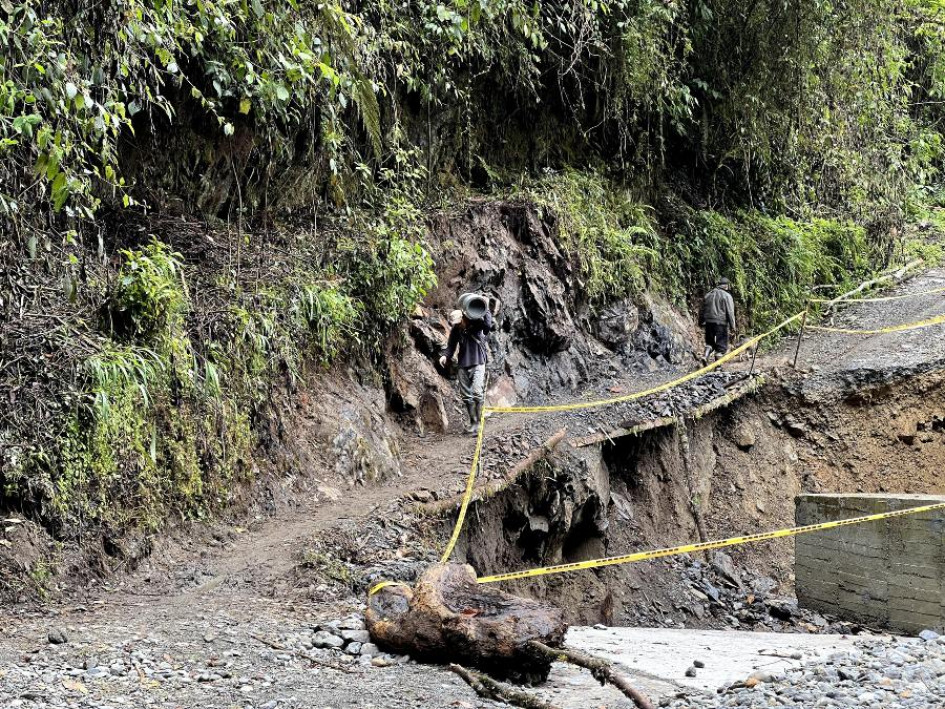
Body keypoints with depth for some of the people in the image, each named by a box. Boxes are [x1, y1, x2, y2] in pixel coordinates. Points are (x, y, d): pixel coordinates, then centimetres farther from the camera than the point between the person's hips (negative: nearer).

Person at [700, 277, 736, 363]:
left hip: (709, 322, 5)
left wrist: (701, 322, 25)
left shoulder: (709, 295, 11)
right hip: (721, 323, -5)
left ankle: (706, 356, -5)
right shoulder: (727, 296, -6)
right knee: (721, 344, 3)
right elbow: (730, 312, -10)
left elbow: (703, 310, 17)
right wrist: (732, 326, -7)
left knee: (710, 342, 19)